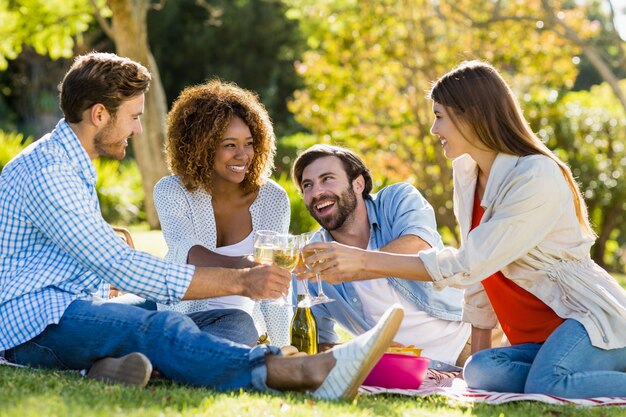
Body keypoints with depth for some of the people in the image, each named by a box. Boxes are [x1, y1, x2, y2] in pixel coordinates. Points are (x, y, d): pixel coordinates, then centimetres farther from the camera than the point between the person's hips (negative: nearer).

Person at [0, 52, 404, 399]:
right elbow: (121, 267, -19)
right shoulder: (45, 173, -13)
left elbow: (109, 261, 23)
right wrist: (240, 281, -18)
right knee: (160, 329, -33)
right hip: (33, 320, -10)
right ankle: (307, 372, -50)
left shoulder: (72, 166, 21)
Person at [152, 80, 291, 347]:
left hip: (240, 313, 2)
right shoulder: (171, 192, -6)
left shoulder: (273, 200, -2)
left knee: (239, 324, -36)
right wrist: (242, 267, -45)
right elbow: (188, 253, -25)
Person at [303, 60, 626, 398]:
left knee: (546, 385, -33)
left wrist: (364, 260, -23)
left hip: (590, 319, -7)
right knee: (479, 373, -23)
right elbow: (476, 268, 10)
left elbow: (466, 266, -23)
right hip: (537, 338, 7)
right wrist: (479, 349, 7)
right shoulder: (466, 171, 5)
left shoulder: (537, 178, -21)